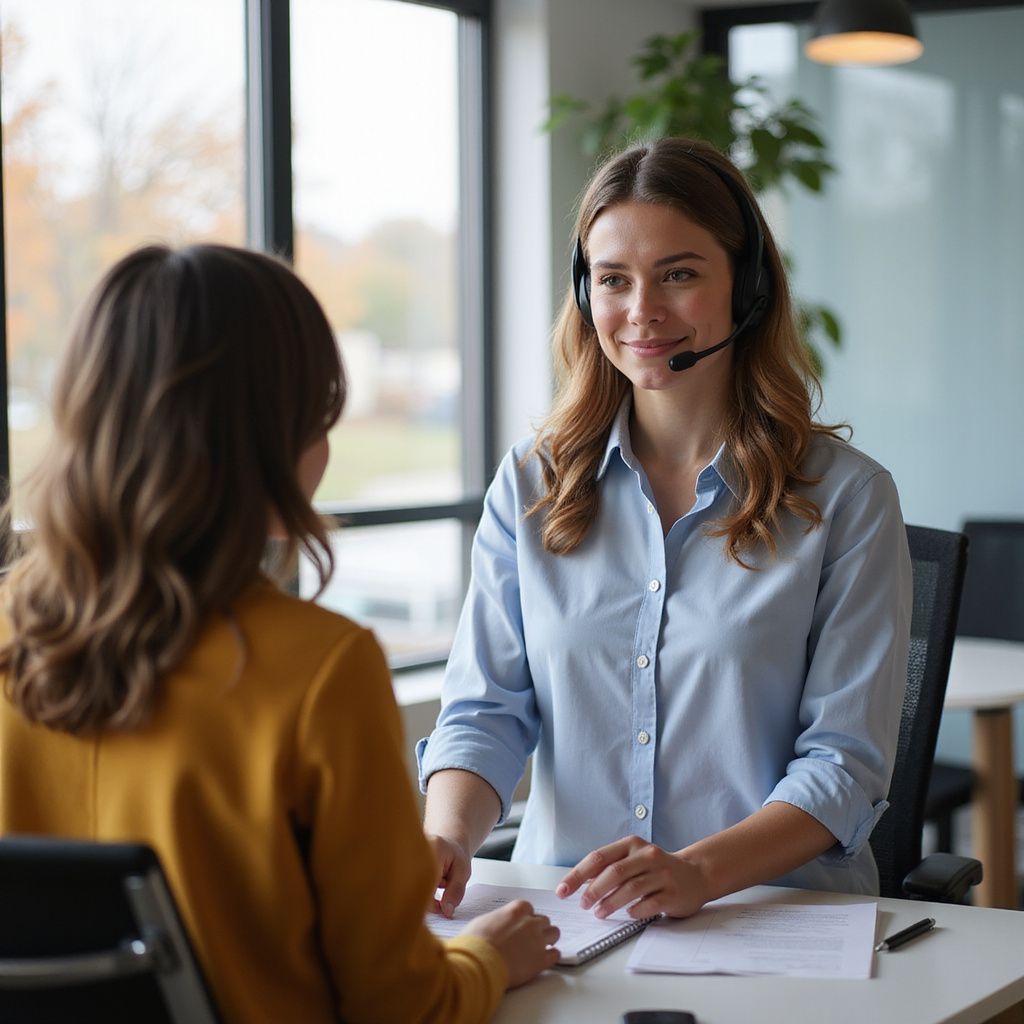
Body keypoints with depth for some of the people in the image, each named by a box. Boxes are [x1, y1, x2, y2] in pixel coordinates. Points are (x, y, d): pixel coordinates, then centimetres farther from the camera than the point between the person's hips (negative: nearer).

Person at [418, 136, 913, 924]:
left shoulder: (846, 498, 2)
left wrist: (699, 872, -20)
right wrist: (448, 835, -14)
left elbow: (846, 759, -3)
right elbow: (487, 710, 8)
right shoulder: (531, 487, 12)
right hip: (563, 914, 2)